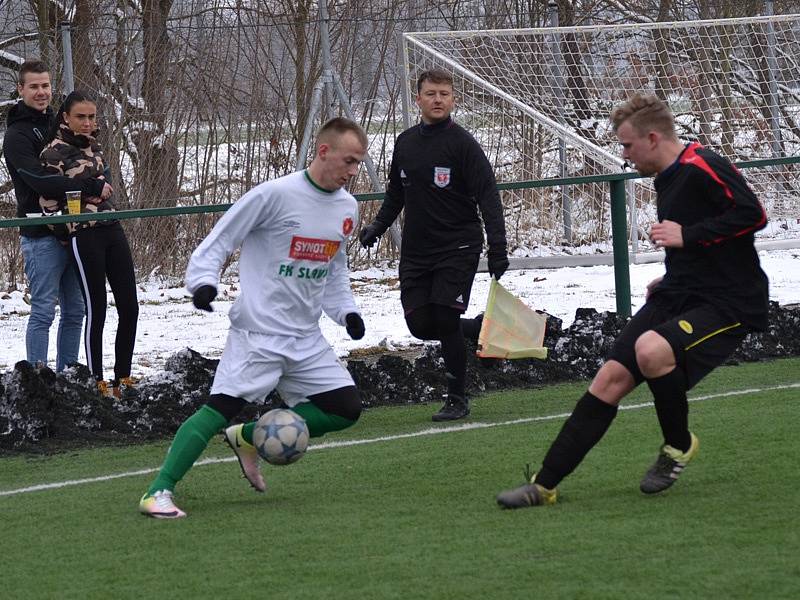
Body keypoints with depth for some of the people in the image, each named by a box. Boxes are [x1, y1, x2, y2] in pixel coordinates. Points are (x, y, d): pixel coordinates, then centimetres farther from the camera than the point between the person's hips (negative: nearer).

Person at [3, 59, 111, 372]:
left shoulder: (56, 125, 17)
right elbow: (41, 182, -21)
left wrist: (99, 184, -1)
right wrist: (93, 187, -21)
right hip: (41, 236, -8)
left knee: (74, 311, 10)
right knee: (43, 312, -7)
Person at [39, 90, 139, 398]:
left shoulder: (93, 146, 12)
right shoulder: (54, 152, -10)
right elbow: (48, 202, -12)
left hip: (111, 230, 7)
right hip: (84, 236, -7)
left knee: (129, 307, 4)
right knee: (96, 311, -4)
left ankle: (123, 377, 13)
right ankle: (97, 382, 5)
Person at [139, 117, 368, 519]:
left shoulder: (347, 208, 9)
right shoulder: (277, 194, -13)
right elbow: (221, 239, -9)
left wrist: (346, 311, 10)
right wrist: (203, 280, -24)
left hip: (307, 340, 7)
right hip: (257, 332, -7)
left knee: (346, 409, 2)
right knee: (222, 407, -19)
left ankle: (249, 437, 14)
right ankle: (158, 492, -18)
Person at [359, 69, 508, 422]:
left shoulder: (461, 143, -9)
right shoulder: (405, 143, 9)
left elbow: (488, 197, -13)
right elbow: (396, 194, 25)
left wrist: (497, 247, -21)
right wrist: (378, 225, 13)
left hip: (458, 249, -6)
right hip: (415, 251, 6)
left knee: (445, 321, -11)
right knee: (420, 324, -1)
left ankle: (457, 400, 3)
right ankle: (479, 330, 26)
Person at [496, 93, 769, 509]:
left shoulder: (702, 168, -14)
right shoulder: (667, 179, 16)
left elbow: (753, 214, -23)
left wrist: (686, 235, -22)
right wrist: (672, 280, 16)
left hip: (727, 303, -9)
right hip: (679, 296, 9)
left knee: (651, 349, -33)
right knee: (611, 378, -2)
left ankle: (678, 445, -5)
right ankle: (543, 486, 0)